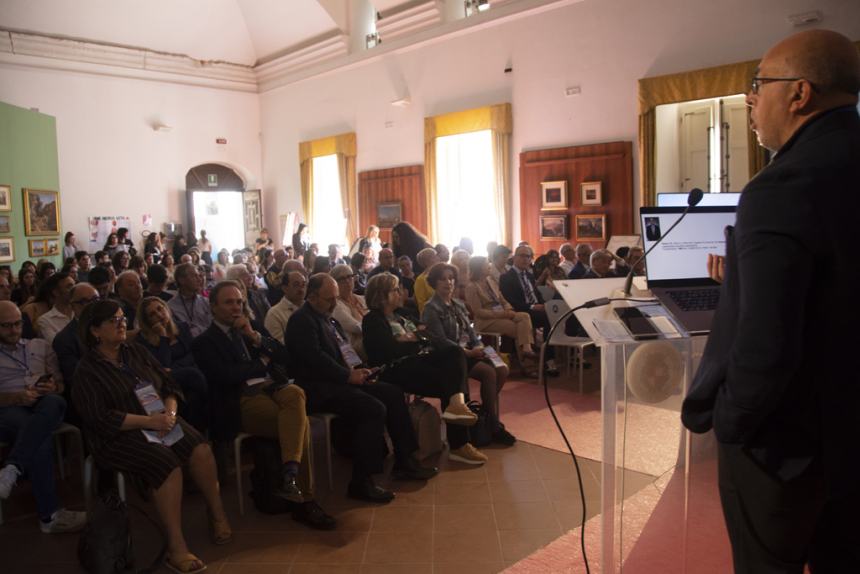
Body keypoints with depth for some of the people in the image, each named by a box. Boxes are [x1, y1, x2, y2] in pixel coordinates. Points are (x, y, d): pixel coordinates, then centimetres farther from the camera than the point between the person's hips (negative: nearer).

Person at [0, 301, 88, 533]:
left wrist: (54, 388, -4)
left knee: (55, 402, -38)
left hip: (44, 408, 3)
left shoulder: (40, 346, 25)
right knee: (42, 436, -38)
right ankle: (49, 514, -38)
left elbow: (61, 382, 20)